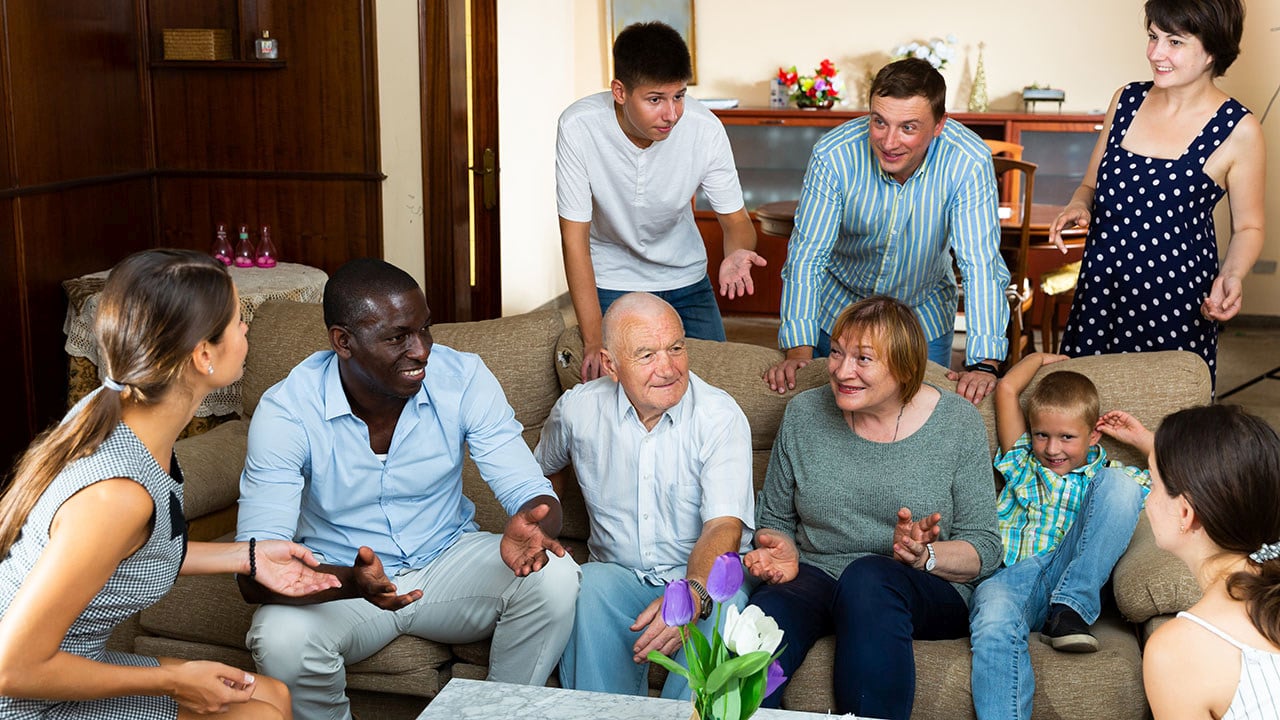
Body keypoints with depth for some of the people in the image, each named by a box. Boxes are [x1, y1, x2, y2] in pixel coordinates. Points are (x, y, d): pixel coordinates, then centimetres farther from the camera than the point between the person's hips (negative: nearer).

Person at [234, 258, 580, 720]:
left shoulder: (464, 379, -14)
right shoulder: (286, 411, -21)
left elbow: (530, 490, -14)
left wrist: (532, 525, -41)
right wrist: (352, 583, -47)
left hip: (449, 559, 2)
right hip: (338, 579, -2)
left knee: (554, 577, -26)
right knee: (282, 639, -33)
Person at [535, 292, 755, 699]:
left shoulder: (721, 417, -12)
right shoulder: (578, 409, 0)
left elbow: (723, 526, -24)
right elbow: (545, 470, 25)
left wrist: (693, 595, -43)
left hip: (707, 577, -2)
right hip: (619, 575, 2)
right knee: (585, 587, -33)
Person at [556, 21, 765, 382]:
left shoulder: (705, 129, -22)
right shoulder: (578, 127, -26)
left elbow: (737, 220, -13)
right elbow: (575, 235, -22)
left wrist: (736, 254, -39)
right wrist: (594, 341, -25)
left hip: (685, 281, 2)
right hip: (609, 281, -2)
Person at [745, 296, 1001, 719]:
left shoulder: (957, 422, 0)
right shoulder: (804, 414, 6)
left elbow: (985, 548, 0)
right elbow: (775, 519, 15)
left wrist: (924, 556, -19)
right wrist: (781, 551, -8)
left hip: (929, 594, -1)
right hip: (816, 576, 1)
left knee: (867, 577, -37)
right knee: (765, 616, -34)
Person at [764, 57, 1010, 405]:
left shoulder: (969, 163, -29)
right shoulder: (833, 156, -27)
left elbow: (981, 265, -29)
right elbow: (806, 257, -23)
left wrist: (984, 364, -39)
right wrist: (798, 350, -33)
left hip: (925, 316, 0)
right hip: (838, 308, 0)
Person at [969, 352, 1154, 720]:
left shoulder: (1106, 476, 25)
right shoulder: (1022, 464, 26)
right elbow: (1007, 389, 21)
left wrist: (1142, 439, 20)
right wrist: (1040, 357, 36)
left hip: (1071, 579, 1)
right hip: (1011, 575, -1)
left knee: (1120, 484, -18)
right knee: (994, 625, -40)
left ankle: (1069, 610, -25)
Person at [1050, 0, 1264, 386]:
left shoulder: (1238, 130, -7)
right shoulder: (1126, 100, 5)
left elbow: (1248, 228, 3)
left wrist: (1231, 276, -16)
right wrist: (1078, 207, -6)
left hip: (1174, 302, -4)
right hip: (1100, 290, 4)